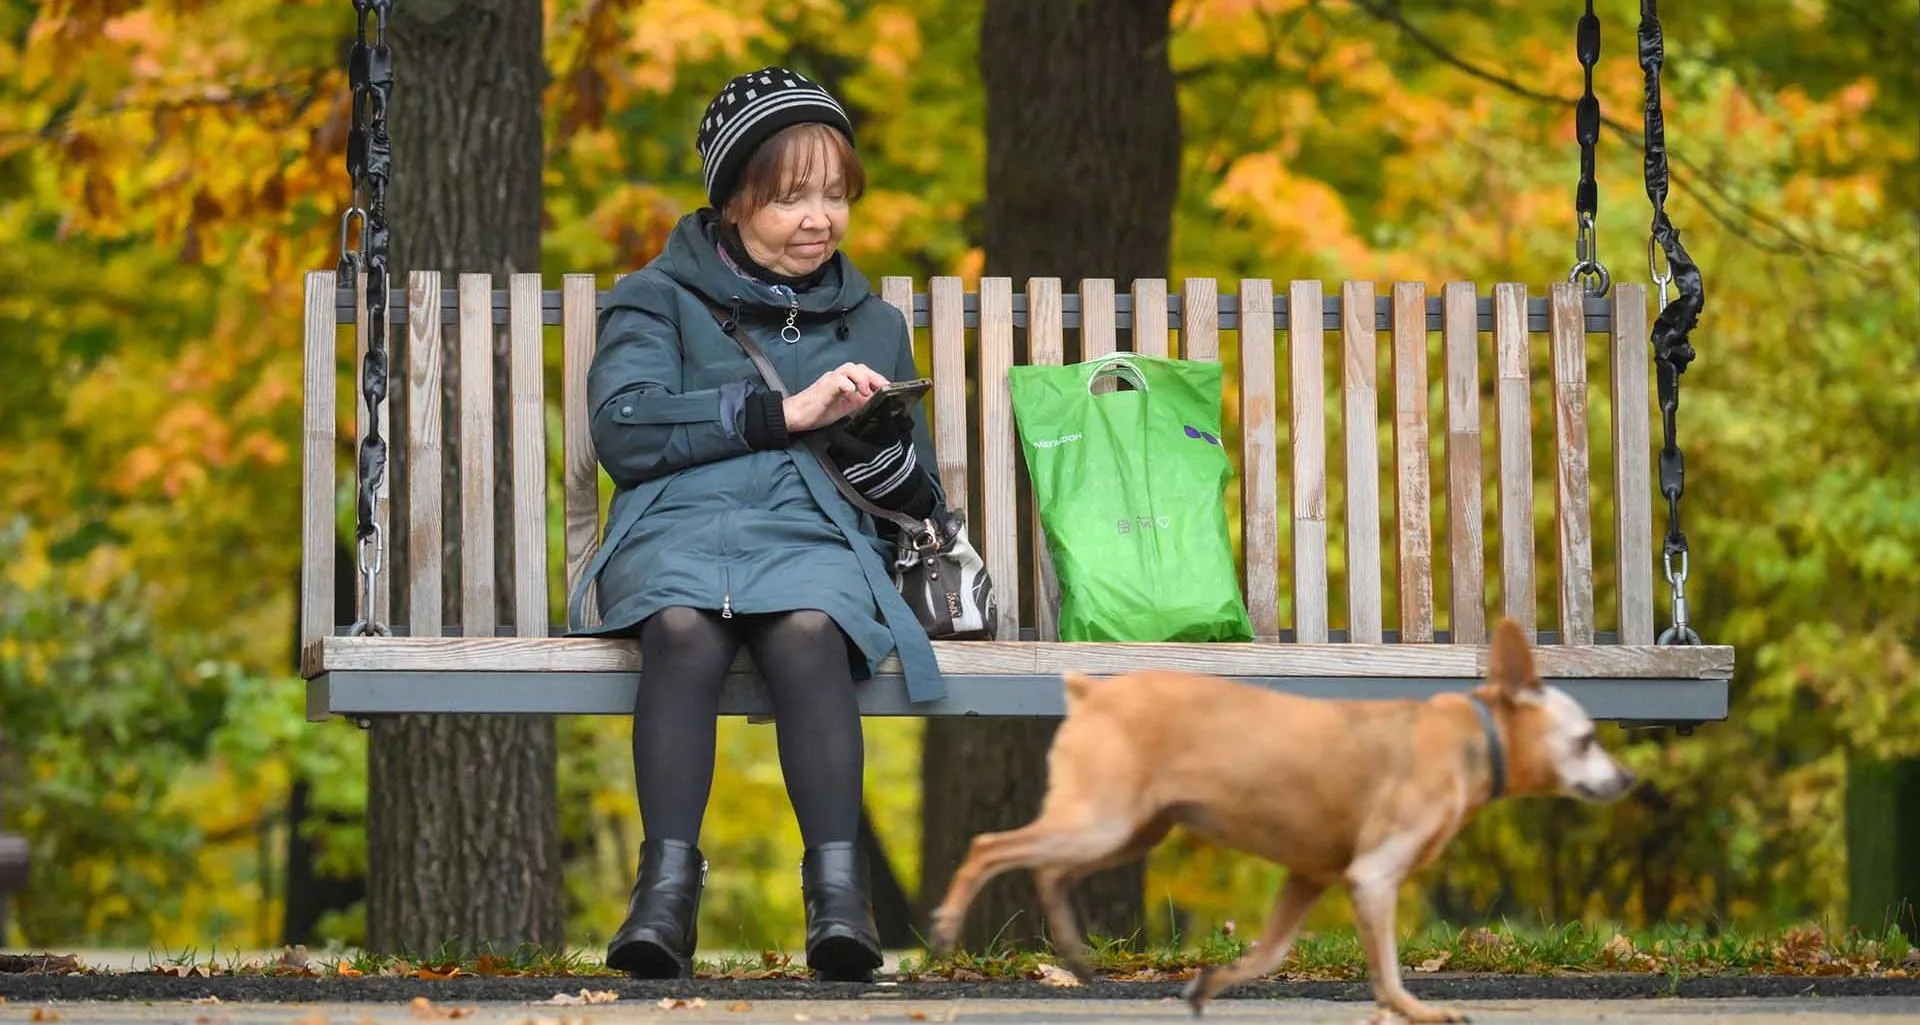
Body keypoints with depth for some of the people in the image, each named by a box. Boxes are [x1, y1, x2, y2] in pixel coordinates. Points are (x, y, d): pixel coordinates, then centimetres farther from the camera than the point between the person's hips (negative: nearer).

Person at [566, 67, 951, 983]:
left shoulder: (870, 323, 27)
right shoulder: (660, 299, 18)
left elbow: (921, 501, 24)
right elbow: (622, 429, -3)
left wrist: (875, 445, 0)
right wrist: (784, 412, -6)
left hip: (815, 530, 1)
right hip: (679, 523, -1)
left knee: (809, 631, -36)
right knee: (685, 628, -37)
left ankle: (838, 890, -47)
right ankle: (668, 884, -45)